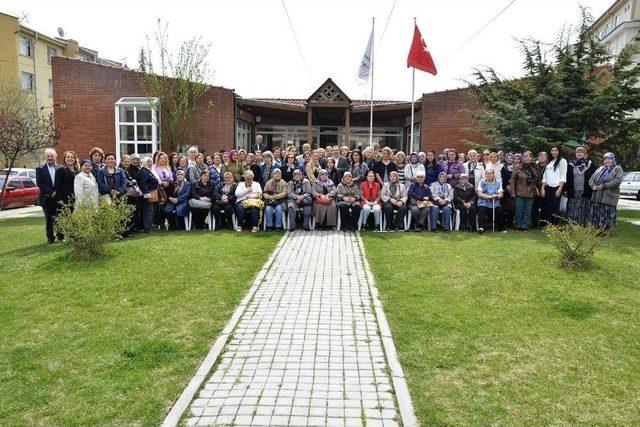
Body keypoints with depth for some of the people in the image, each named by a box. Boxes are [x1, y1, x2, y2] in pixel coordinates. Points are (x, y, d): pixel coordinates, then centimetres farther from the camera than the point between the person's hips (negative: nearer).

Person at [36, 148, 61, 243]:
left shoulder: (60, 168, 3)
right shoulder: (40, 169, 3)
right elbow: (39, 183, -4)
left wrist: (57, 192, -10)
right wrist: (51, 192, -12)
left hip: (58, 197, 0)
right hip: (46, 198, 0)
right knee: (48, 219, 7)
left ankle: (61, 236, 13)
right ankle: (50, 237, 14)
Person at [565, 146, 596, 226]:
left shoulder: (590, 164, 5)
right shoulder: (570, 164, 9)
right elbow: (567, 178, 10)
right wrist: (566, 189, 4)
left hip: (585, 192, -1)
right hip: (573, 193, 1)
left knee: (584, 212, 0)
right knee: (573, 212, 0)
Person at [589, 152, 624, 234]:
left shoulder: (618, 169, 2)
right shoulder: (600, 169, 19)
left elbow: (618, 181, -15)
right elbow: (591, 179, 14)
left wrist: (604, 186, -19)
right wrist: (593, 186, -8)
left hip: (609, 198, -5)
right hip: (597, 197, 5)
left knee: (607, 215, -4)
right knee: (596, 215, 7)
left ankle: (606, 232, 3)